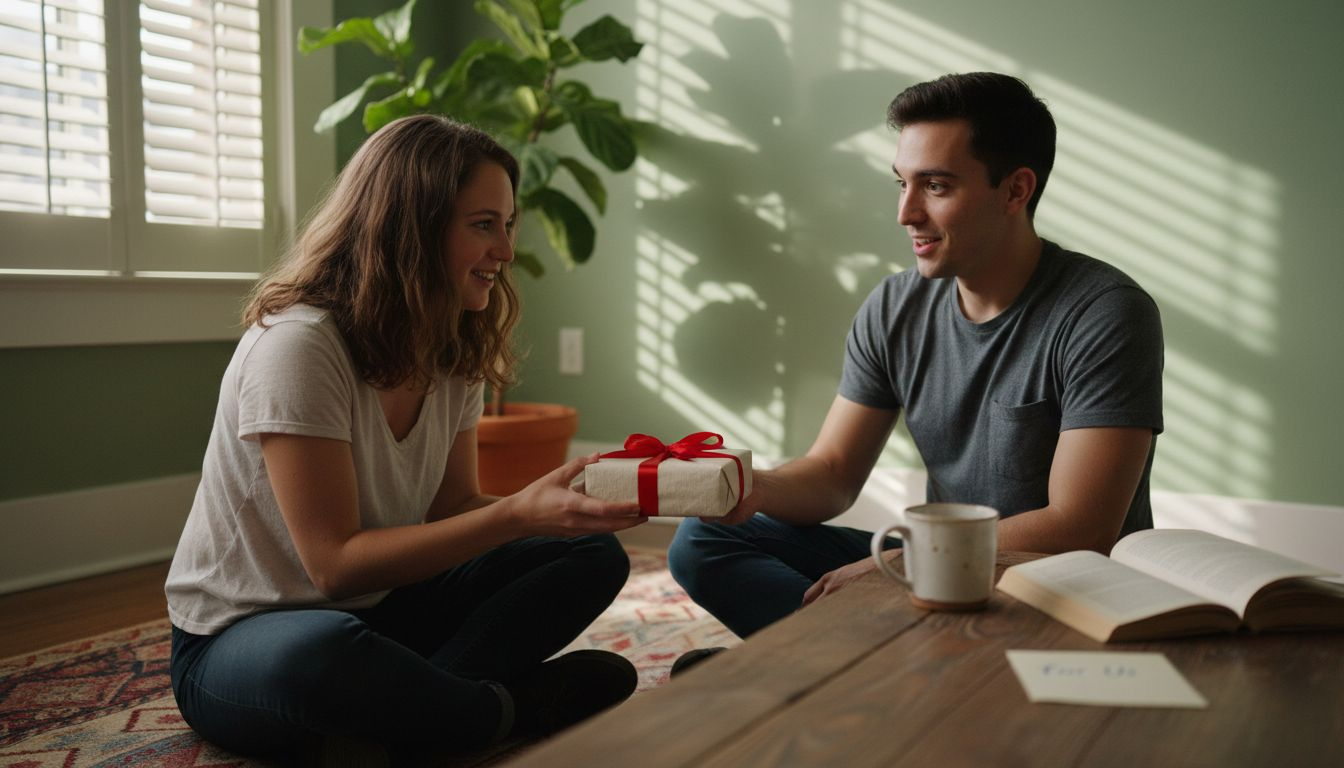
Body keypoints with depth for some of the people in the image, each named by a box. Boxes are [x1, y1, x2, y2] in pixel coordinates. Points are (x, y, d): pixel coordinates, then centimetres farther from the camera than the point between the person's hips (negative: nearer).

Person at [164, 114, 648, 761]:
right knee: (320, 651, -43)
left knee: (593, 554, -5)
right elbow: (336, 565, -25)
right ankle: (519, 709, -14)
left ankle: (375, 721, -20)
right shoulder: (298, 345, -24)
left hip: (378, 610, 7)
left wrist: (562, 504, -19)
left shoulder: (454, 355, 0)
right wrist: (518, 514, -33)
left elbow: (454, 509, 0)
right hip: (236, 639, -7)